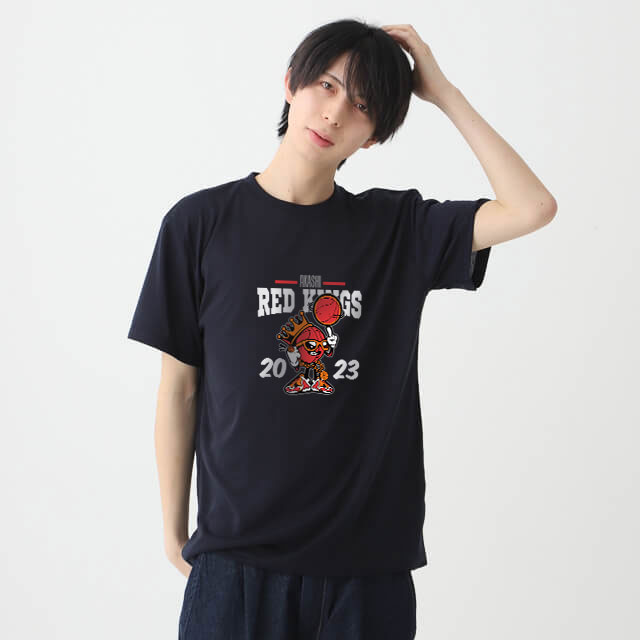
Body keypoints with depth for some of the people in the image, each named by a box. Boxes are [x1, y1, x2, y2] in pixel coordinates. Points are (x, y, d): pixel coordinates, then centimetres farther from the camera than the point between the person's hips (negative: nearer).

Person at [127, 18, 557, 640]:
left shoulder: (398, 227, 3)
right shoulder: (201, 223, -1)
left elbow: (533, 207, -9)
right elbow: (179, 389, 2)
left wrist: (440, 90, -4)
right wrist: (175, 530, 6)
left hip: (369, 560, 2)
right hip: (236, 560, -1)